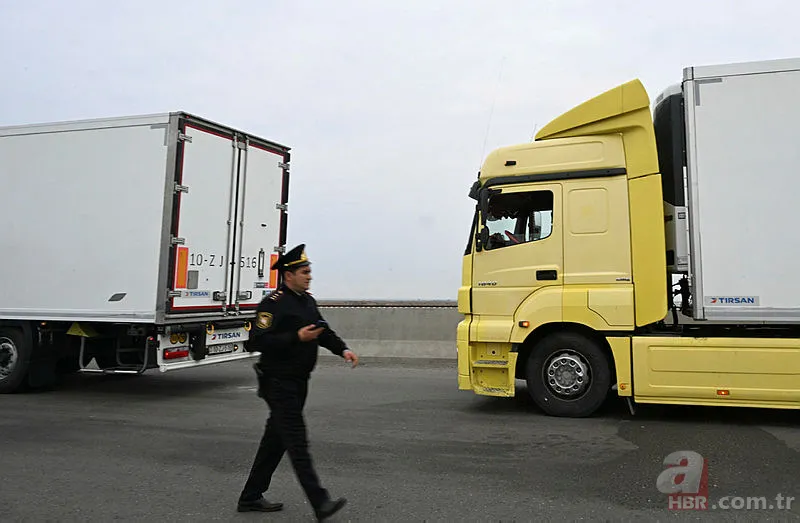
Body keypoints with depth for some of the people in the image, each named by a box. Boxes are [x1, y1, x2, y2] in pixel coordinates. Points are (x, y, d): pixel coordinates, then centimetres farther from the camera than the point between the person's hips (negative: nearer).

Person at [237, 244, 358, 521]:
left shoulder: (307, 301, 12)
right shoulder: (273, 304, -16)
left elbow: (323, 330, 15)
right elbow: (257, 341, -23)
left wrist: (342, 349, -2)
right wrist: (297, 337, -26)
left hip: (298, 382, 9)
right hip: (279, 383, -9)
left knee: (276, 439, 16)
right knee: (297, 442, -6)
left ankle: (251, 497, 28)